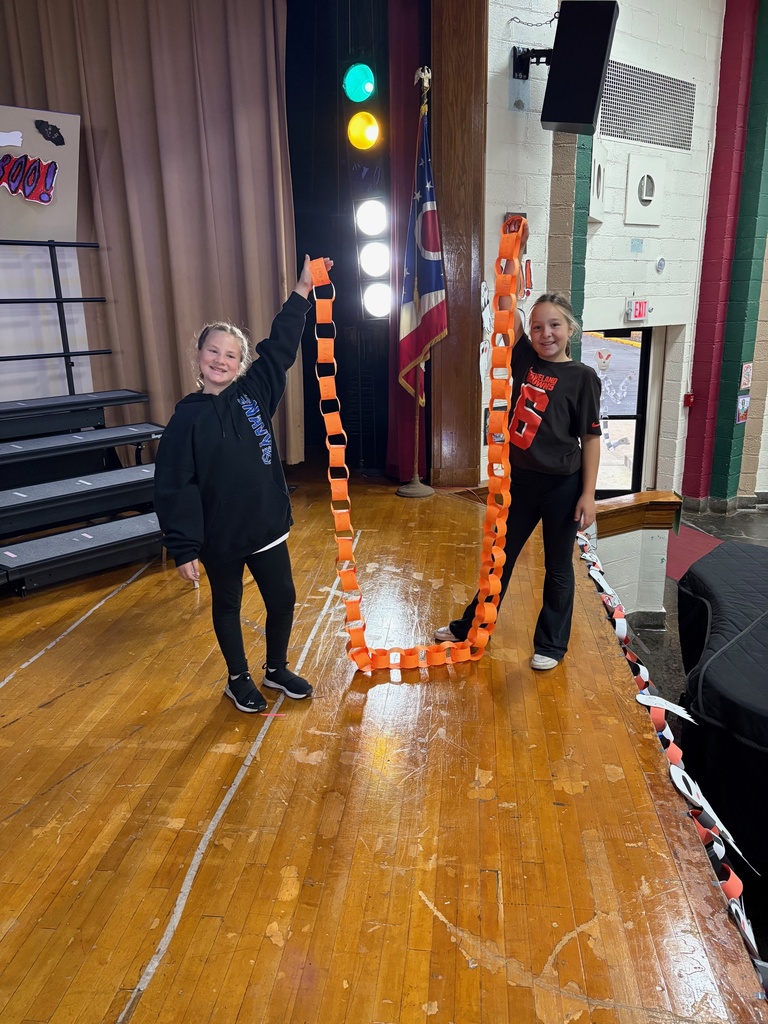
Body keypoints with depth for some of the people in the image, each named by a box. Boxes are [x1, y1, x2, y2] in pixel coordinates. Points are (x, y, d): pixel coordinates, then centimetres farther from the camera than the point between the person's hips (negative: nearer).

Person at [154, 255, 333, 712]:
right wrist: (184, 549, -14)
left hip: (267, 526, 3)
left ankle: (277, 669, 38)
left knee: (283, 599, 13)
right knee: (227, 607, 16)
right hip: (219, 537, -3)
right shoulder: (187, 418, -12)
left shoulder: (255, 392, -2)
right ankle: (239, 679, 37)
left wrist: (302, 293, -4)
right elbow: (175, 488, -12)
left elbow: (281, 347, 1)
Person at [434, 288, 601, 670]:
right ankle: (472, 627, 31)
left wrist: (588, 494, -10)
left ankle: (551, 644, 26)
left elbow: (591, 438, -8)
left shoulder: (583, 377, -8)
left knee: (557, 567, 11)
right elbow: (506, 308, -3)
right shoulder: (525, 360, 2)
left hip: (563, 486, -4)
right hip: (520, 480, 4)